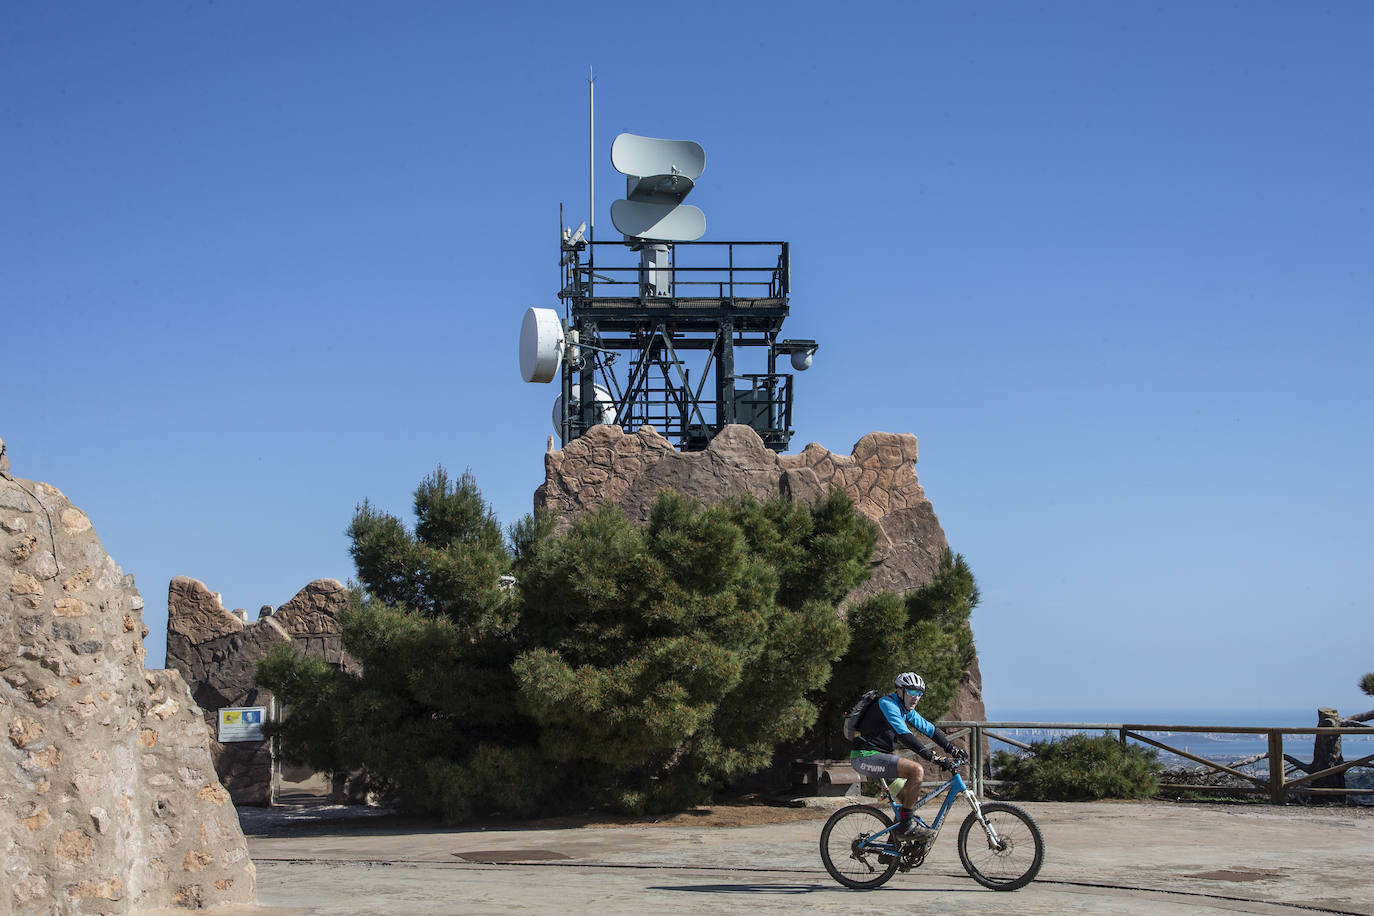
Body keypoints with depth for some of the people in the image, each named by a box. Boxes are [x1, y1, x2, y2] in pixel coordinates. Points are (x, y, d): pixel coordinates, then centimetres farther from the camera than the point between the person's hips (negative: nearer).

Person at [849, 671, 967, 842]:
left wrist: (953, 749, 5)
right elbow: (905, 735, -29)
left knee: (914, 800, 11)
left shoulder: (906, 709, 13)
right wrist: (935, 758, -33)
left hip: (878, 756, 10)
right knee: (917, 770, -27)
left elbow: (928, 729, 16)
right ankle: (906, 825, -18)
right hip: (865, 757, -10)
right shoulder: (887, 704, -18)